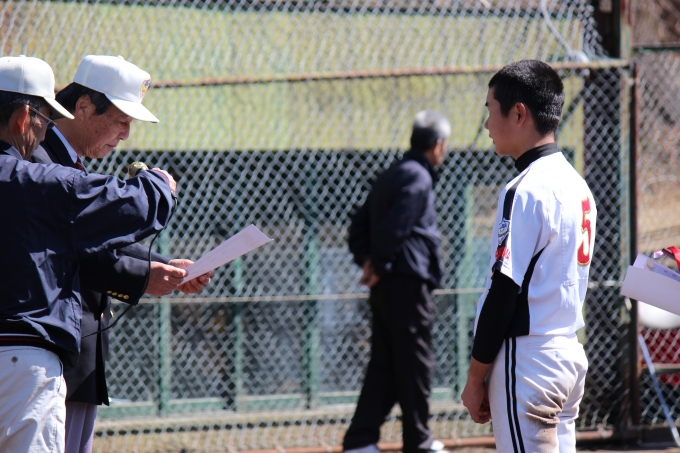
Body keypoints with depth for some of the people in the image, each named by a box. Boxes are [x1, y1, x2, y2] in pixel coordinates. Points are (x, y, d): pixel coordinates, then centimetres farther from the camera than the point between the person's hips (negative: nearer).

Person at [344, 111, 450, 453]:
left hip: (386, 285, 9)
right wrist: (379, 266, -11)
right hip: (408, 283, -9)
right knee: (415, 365, -1)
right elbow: (393, 227, -21)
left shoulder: (391, 175, 19)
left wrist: (366, 259, 8)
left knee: (383, 365, 9)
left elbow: (360, 222, 19)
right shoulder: (418, 179, -11)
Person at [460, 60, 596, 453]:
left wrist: (476, 378, -10)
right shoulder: (577, 185, 14)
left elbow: (504, 292, -16)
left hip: (527, 359, -9)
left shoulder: (526, 190, -14)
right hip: (570, 354, 9)